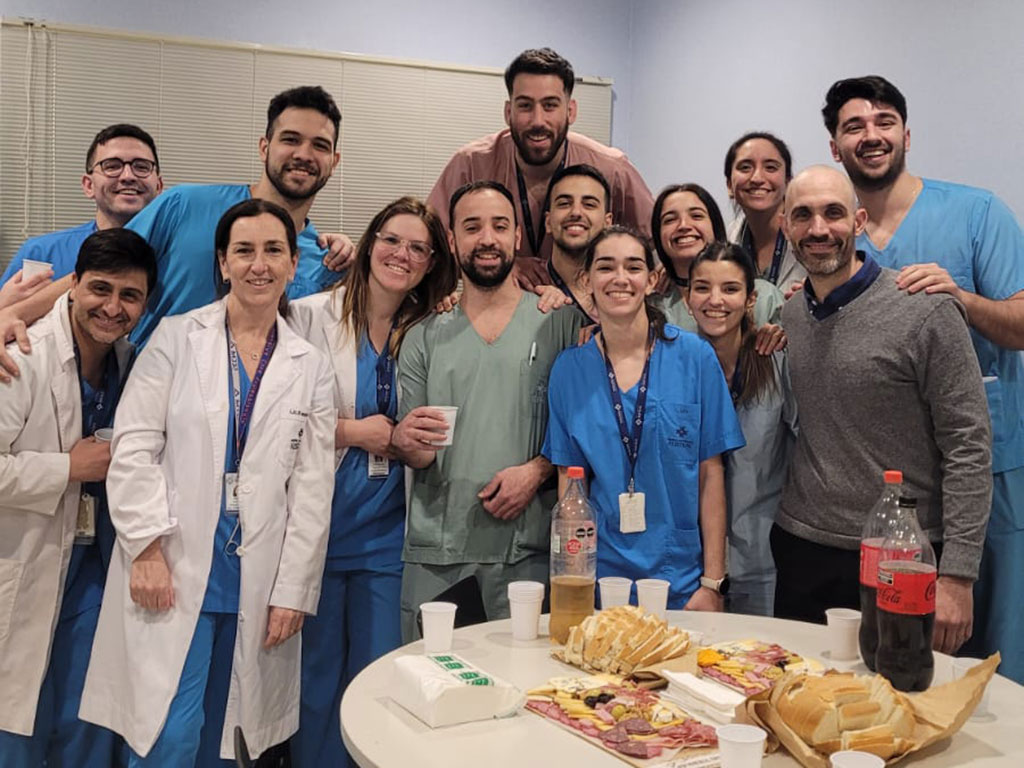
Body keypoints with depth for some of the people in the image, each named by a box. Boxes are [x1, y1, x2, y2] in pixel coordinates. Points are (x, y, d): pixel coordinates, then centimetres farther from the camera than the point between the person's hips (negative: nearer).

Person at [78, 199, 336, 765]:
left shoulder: (310, 368, 8)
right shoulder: (177, 338, 3)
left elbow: (312, 490, 6)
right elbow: (133, 448, -2)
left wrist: (293, 591, 2)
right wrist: (148, 548, -10)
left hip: (256, 585, 2)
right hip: (172, 574, -2)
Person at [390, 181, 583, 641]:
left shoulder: (561, 322, 4)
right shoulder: (424, 339, 9)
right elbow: (418, 456, 8)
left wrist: (536, 470, -12)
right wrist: (404, 441, -13)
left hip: (527, 549, -1)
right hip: (434, 551, 2)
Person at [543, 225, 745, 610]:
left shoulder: (694, 356, -6)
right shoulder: (570, 368, -1)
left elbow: (710, 474, -4)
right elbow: (569, 481, 2)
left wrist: (712, 582, -6)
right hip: (599, 576, 1)